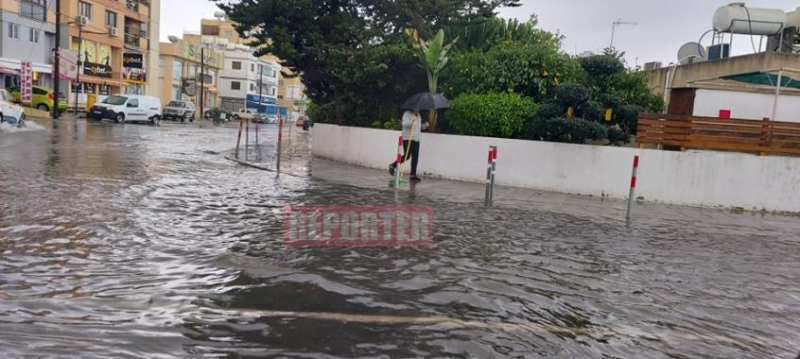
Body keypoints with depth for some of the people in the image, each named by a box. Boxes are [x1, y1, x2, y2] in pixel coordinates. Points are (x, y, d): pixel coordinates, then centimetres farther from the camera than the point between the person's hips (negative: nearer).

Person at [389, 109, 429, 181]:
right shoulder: (407, 114, -5)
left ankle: (413, 175, 8)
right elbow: (404, 123, -20)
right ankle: (393, 165, 12)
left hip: (416, 139, 7)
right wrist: (412, 121, -36)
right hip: (407, 138, -7)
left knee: (415, 157, 2)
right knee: (407, 156, -8)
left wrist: (424, 125, 8)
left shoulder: (419, 116, 18)